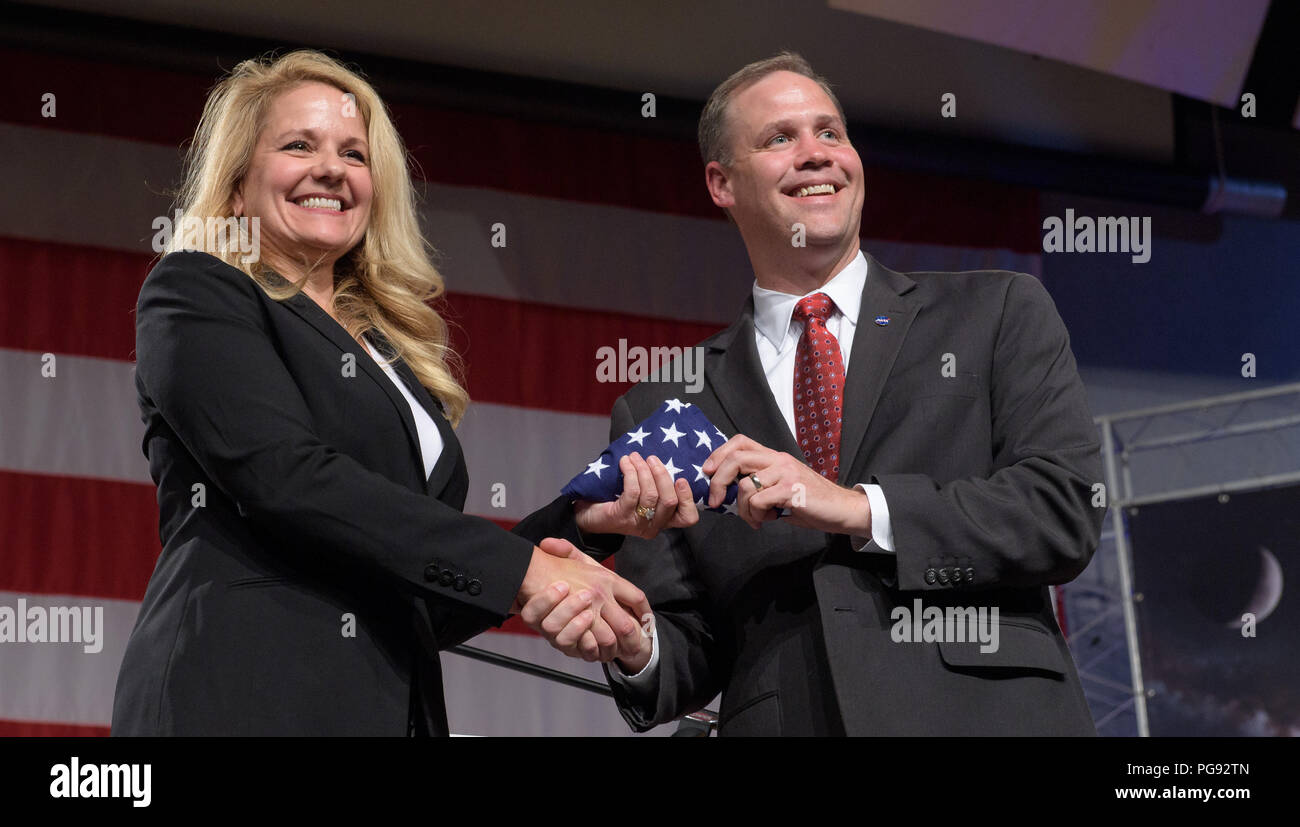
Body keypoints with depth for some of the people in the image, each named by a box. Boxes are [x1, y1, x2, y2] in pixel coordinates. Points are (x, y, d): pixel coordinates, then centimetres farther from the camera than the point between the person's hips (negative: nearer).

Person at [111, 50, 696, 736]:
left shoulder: (394, 355, 22)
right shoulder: (192, 295, 4)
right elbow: (284, 474, -13)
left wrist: (580, 522, 5)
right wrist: (523, 569, -15)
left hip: (398, 703, 6)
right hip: (247, 698, -6)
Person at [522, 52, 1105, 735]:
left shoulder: (1000, 315, 12)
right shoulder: (661, 410, 15)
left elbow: (1066, 509, -1)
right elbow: (691, 647, 15)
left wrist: (860, 508, -9)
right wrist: (631, 646, -9)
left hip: (987, 715, -2)